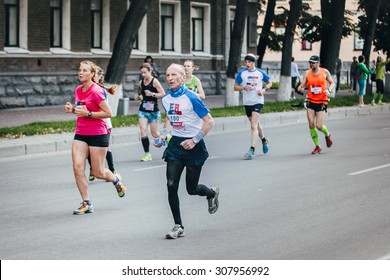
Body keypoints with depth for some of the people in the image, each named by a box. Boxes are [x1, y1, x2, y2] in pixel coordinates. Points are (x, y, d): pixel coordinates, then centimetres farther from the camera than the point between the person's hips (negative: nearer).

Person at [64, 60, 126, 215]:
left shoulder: (96, 91, -16)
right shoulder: (78, 90, 7)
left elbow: (108, 113, -16)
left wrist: (87, 113, -22)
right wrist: (72, 109, 3)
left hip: (98, 135, -7)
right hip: (81, 134, 7)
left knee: (98, 173, 2)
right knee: (78, 168, -7)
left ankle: (116, 181, 36)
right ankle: (86, 204, 1)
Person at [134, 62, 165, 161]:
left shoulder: (154, 81, -9)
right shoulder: (141, 83, 6)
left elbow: (163, 94, -13)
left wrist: (152, 94, -25)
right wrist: (137, 96, 0)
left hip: (153, 111, -4)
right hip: (143, 110, 4)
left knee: (155, 134, 4)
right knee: (143, 131, -10)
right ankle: (147, 154, -5)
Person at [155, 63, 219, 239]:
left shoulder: (191, 98, -17)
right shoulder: (166, 99, 3)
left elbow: (209, 122, -13)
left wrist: (194, 140, -19)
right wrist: (162, 136, 6)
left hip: (193, 145, -5)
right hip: (175, 145, 5)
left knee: (191, 189, 4)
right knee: (171, 186, -7)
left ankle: (212, 193, 40)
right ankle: (178, 227, 2)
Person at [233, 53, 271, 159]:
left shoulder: (260, 73, -2)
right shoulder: (241, 73, 1)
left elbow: (269, 83, 12)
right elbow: (235, 87, 4)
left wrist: (264, 89, -6)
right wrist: (243, 88, -15)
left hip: (258, 101, -4)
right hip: (247, 102, 4)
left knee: (253, 126, -16)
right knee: (256, 124, 18)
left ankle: (252, 150, -18)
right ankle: (264, 140, 45)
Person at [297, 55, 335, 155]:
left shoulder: (324, 72, -1)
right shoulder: (307, 73, 2)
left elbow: (332, 83, 9)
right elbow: (302, 85, 2)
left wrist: (329, 90, -11)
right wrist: (300, 88, -22)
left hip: (321, 102, -2)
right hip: (311, 101, 3)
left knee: (319, 126, -8)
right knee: (311, 126, -3)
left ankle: (327, 134, 27)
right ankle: (317, 147, 11)